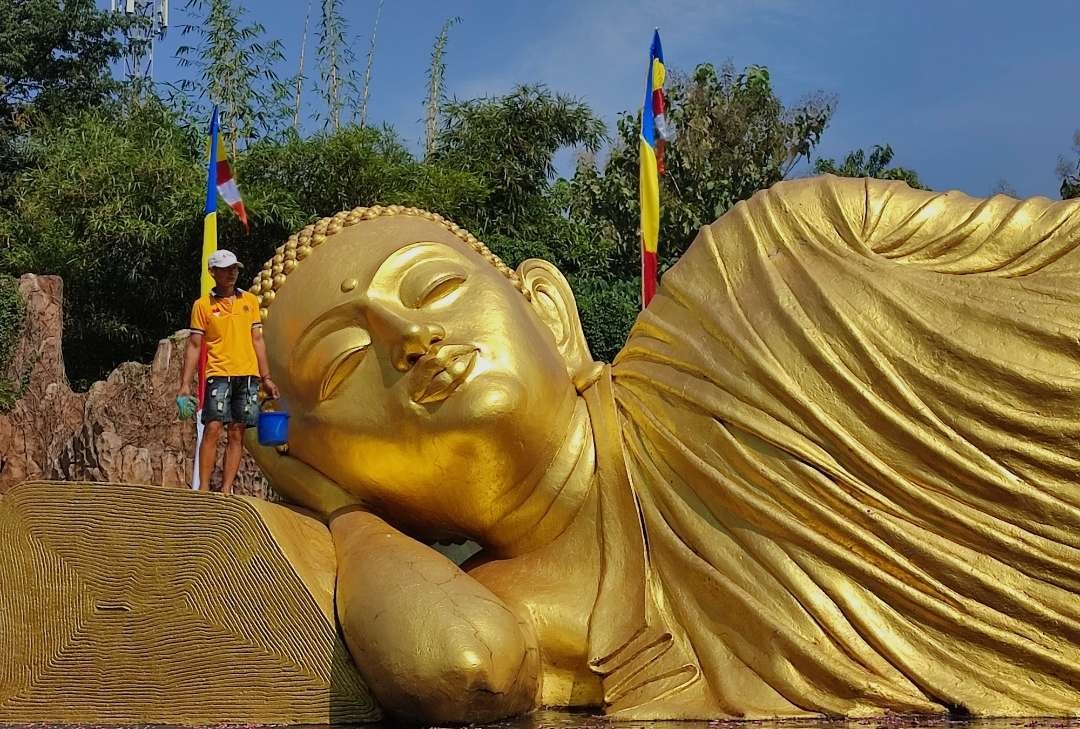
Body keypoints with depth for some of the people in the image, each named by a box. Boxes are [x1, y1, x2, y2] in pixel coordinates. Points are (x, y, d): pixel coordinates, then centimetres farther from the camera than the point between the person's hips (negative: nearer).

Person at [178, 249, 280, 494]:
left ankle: (226, 490, 4)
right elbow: (194, 346, 3)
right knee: (212, 428, -12)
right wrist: (185, 385, -3)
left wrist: (266, 378, 10)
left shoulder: (250, 301, 13)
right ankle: (203, 488, -8)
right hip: (219, 374, -3)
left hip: (248, 375, 3)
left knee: (237, 433, 2)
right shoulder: (203, 304, 3)